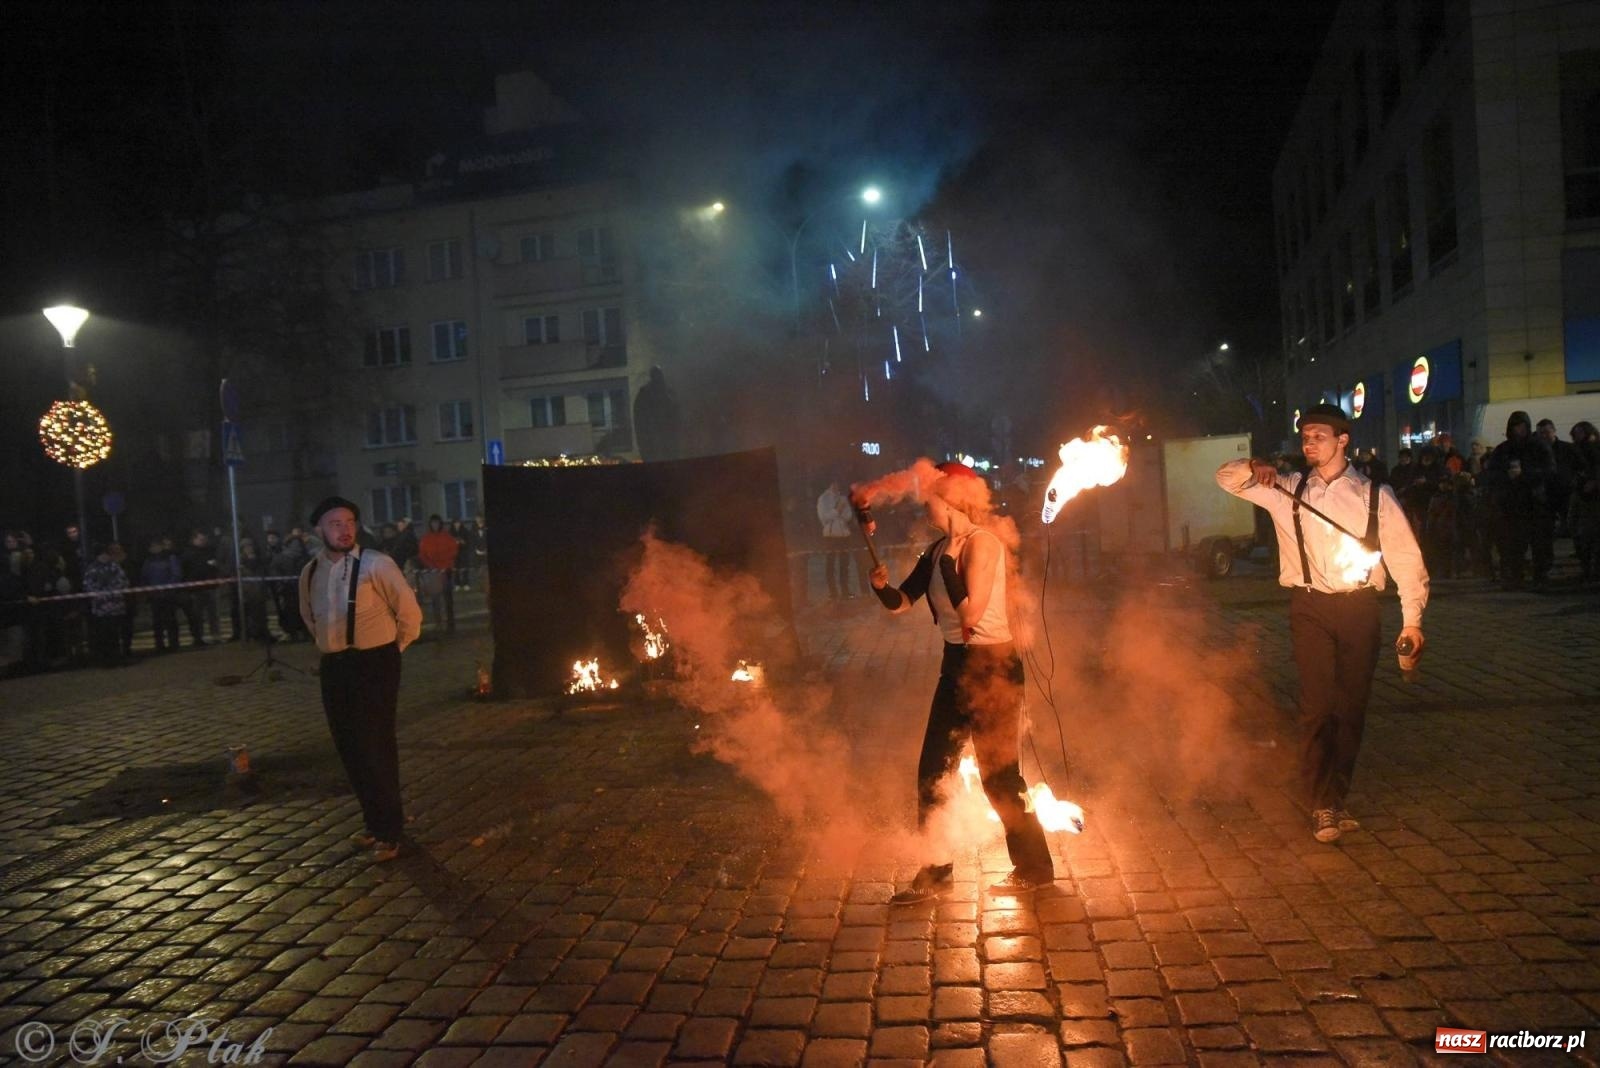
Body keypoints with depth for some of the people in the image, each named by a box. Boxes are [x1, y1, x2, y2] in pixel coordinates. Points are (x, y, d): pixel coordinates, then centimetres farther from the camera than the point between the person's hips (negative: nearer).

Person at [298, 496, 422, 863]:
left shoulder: (375, 564, -13)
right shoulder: (310, 572, 5)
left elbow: (409, 611, -7)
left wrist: (392, 648, 2)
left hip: (374, 664, -6)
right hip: (333, 667, 6)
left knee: (375, 746, -3)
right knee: (349, 746, 13)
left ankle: (388, 831, 10)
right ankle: (374, 821, 30)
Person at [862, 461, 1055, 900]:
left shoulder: (981, 542, -17)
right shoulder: (939, 550, 6)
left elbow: (971, 612, -26)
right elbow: (900, 602, 6)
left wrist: (949, 557, -24)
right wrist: (880, 584, -14)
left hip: (992, 667, -8)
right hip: (957, 665, 9)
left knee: (998, 775, 5)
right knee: (932, 772, 12)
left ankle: (1034, 868, 25)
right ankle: (935, 872, 26)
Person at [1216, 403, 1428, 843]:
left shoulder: (1374, 494, 5)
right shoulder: (1287, 490, 8)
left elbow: (1406, 557, 4)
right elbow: (1226, 477, 13)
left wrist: (1412, 619, -2)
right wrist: (1254, 469, -10)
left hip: (1359, 606, 1)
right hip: (1311, 608, 0)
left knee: (1351, 708, 8)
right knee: (1317, 705, -7)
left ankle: (1336, 799, 23)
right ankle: (1323, 806, 1)